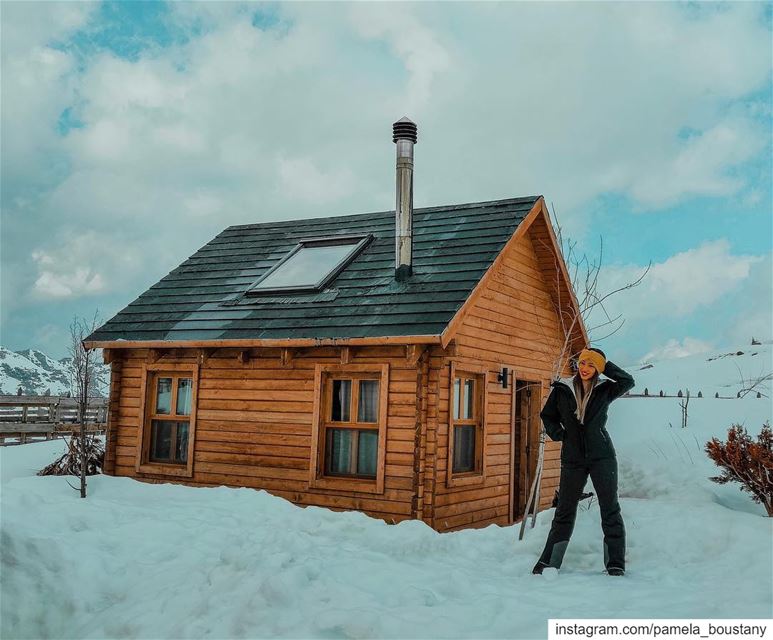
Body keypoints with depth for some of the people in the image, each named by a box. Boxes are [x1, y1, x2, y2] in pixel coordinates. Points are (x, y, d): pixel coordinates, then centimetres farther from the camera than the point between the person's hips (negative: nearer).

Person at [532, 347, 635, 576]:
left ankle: (615, 565, 3)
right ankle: (548, 562, 16)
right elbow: (547, 415, 13)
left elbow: (628, 381, -12)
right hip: (572, 459, 1)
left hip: (602, 456, -1)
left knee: (610, 509, -2)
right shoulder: (562, 389, 3)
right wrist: (557, 433, -3)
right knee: (565, 510, 8)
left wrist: (605, 365, -10)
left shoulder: (604, 390, 3)